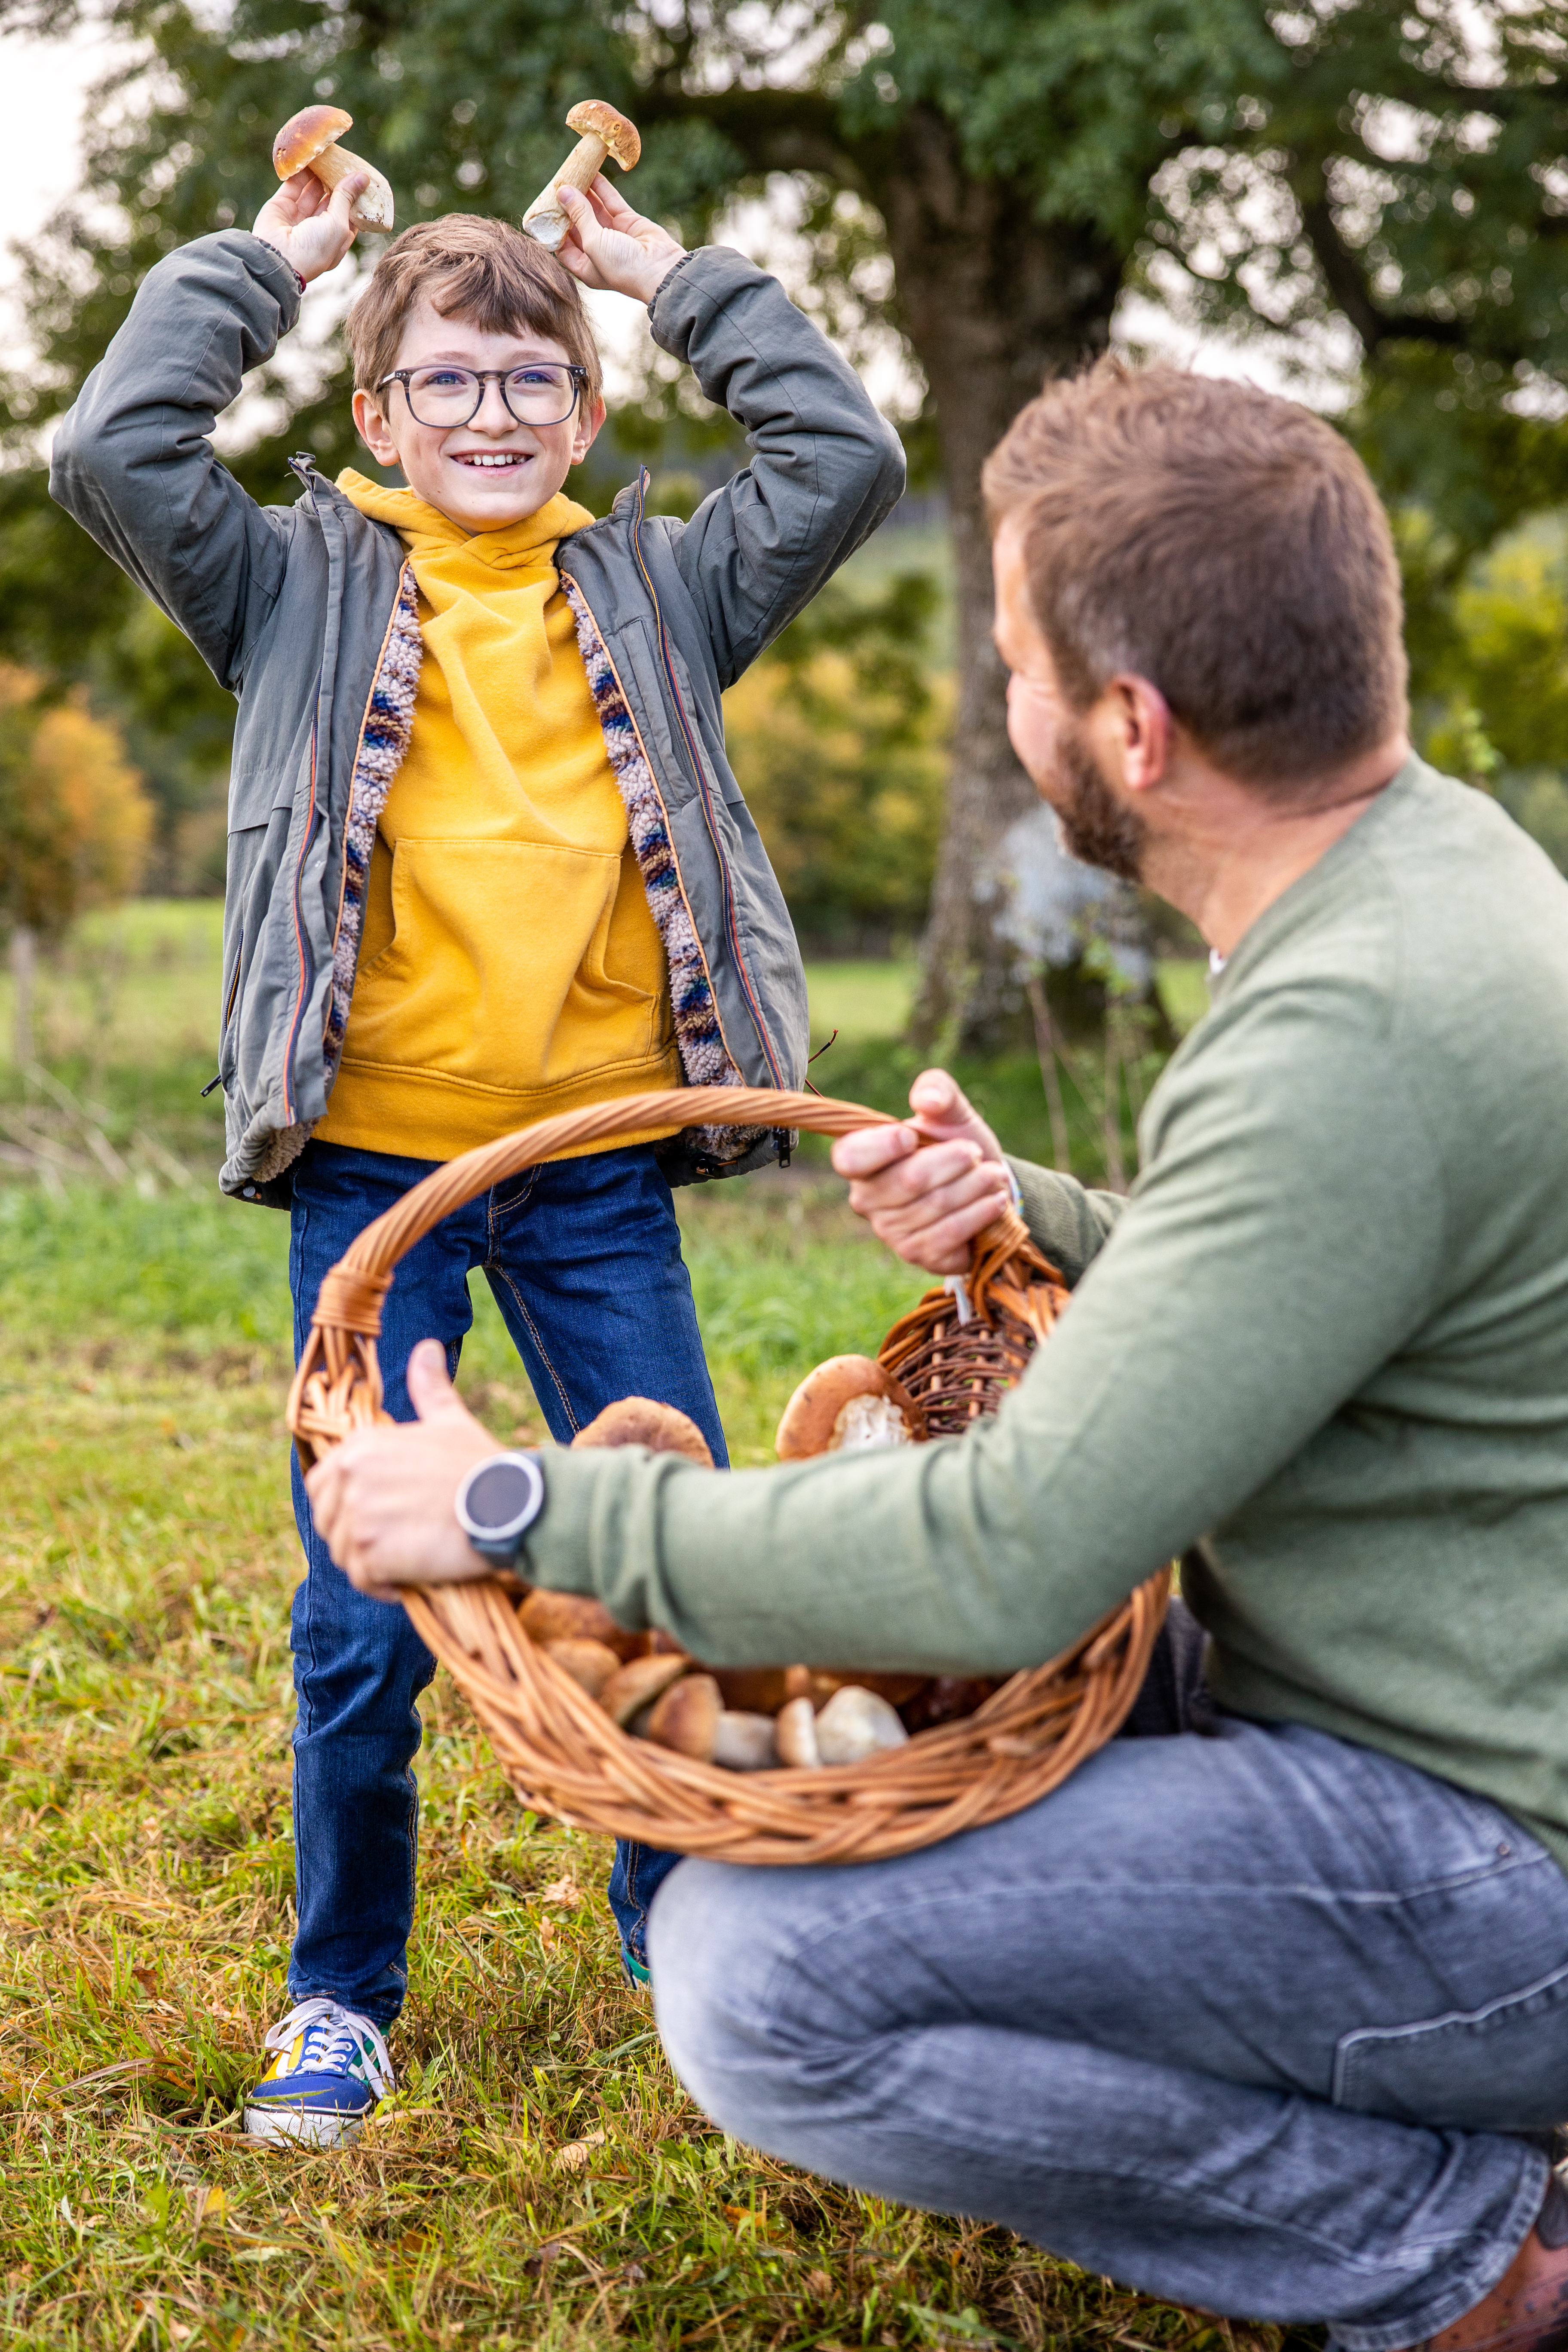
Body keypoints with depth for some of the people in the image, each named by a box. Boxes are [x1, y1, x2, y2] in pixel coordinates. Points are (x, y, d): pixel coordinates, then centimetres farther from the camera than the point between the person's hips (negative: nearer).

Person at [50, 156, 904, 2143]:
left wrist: (679, 278, 9)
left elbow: (847, 460, 4)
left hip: (600, 1173, 2)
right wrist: (254, 265, 3)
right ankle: (342, 1992, 20)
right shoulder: (305, 588, 6)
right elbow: (114, 455, -6)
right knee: (362, 1617, 2)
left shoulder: (656, 591, 11)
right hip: (372, 1164, -1)